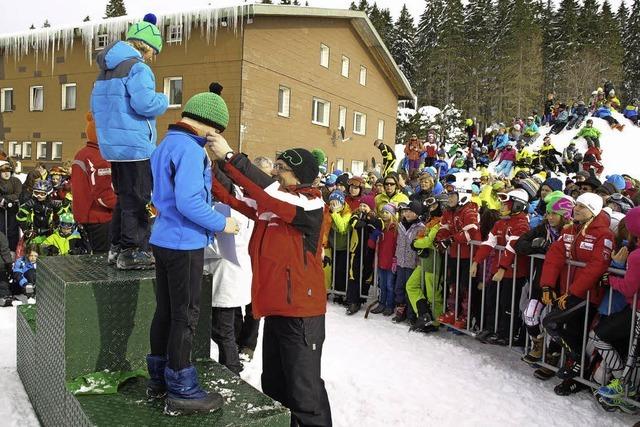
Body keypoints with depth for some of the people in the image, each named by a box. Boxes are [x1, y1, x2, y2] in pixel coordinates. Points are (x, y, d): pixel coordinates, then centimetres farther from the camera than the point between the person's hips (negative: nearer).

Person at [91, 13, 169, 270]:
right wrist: (163, 100, -5)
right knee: (136, 200, -3)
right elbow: (145, 103, -24)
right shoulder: (137, 67, -11)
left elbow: (96, 107, 24)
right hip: (135, 145, -9)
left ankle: (117, 248, 24)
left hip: (113, 145, 9)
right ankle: (132, 252, 1)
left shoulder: (106, 70, 18)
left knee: (124, 197, 17)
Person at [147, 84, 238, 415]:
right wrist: (221, 224, -14)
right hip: (184, 244, -9)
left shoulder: (166, 144, 14)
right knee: (185, 316, 0)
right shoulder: (190, 149, -18)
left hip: (164, 239, 10)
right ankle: (181, 391, 11)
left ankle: (159, 379, 29)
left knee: (165, 310, 16)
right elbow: (188, 202, -25)